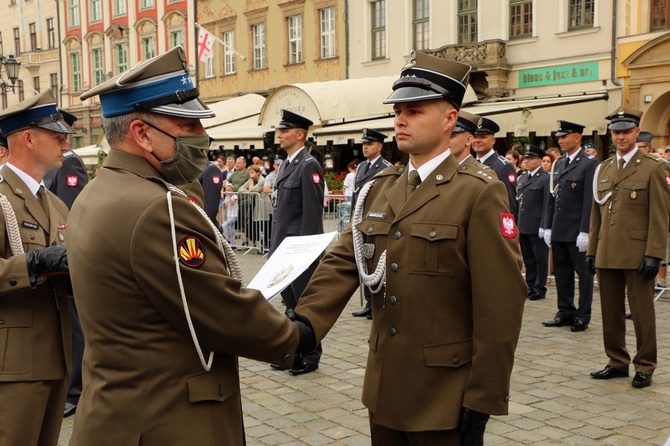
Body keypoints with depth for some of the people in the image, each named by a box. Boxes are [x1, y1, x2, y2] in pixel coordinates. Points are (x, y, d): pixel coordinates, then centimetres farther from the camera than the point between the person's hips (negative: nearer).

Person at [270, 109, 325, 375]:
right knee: (290, 302, 14)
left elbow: (312, 212, -17)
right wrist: (275, 244, 16)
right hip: (283, 246, 9)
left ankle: (310, 356, 12)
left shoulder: (308, 166, -13)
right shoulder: (286, 164, 15)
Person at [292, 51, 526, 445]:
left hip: (444, 398, -6)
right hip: (384, 387, 6)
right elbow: (343, 262, 0)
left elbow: (501, 302, -15)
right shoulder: (379, 189, 8)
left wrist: (483, 398, -15)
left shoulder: (479, 193, -12)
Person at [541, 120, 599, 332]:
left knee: (584, 272, 3)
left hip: (577, 231, -7)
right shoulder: (558, 164, 14)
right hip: (558, 231, 7)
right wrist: (547, 227, 10)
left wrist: (585, 231, -18)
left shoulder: (589, 164, -8)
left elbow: (590, 200, -14)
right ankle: (565, 312, 21)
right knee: (561, 272, 11)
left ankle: (583, 316, 11)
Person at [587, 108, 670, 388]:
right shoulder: (603, 169, 14)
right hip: (607, 255, 5)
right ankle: (617, 362, 22)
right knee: (611, 311, 10)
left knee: (642, 312, 3)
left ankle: (645, 367, 14)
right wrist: (592, 250, 11)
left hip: (637, 255, -5)